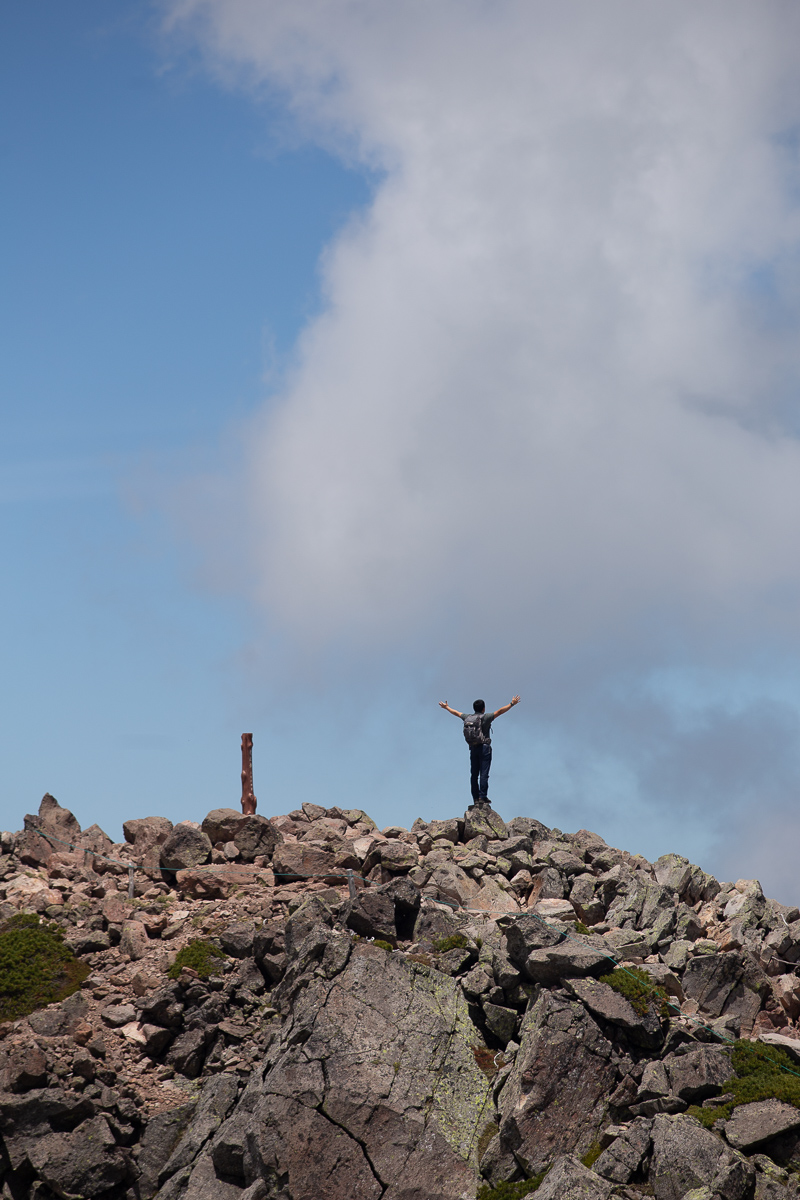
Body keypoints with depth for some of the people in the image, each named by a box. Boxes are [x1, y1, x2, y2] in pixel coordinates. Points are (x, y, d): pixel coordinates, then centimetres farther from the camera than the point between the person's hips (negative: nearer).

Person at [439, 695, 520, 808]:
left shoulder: (468, 717, 10)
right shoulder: (485, 717, -6)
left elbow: (456, 713, 26)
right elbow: (499, 712, -13)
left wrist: (446, 707, 43)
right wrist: (512, 704, -11)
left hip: (473, 749, 5)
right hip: (484, 748, -5)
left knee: (474, 775, 5)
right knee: (484, 774, -9)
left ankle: (476, 799, 3)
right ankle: (482, 797, -16)